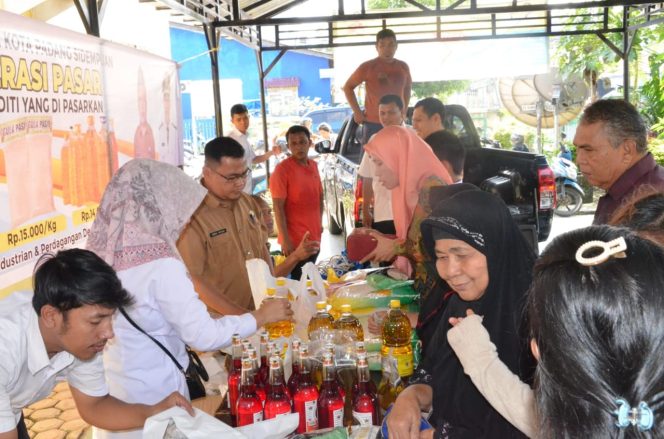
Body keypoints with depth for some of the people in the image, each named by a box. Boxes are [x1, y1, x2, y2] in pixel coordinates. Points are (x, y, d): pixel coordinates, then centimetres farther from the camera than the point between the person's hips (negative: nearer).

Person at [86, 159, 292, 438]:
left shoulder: (101, 254, -3)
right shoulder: (160, 265, -24)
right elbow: (205, 336, -21)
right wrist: (262, 316, -9)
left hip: (111, 390, 7)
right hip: (152, 394, -7)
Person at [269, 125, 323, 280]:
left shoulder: (313, 165, 7)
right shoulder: (282, 169, -13)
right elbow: (278, 207, -16)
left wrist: (319, 224, 14)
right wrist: (285, 239, -19)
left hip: (314, 237, 7)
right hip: (295, 240, -6)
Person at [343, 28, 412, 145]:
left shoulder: (403, 67, 6)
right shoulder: (367, 67, -6)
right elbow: (347, 87, 3)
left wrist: (404, 111, 13)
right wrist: (357, 112, -4)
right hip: (373, 123, -4)